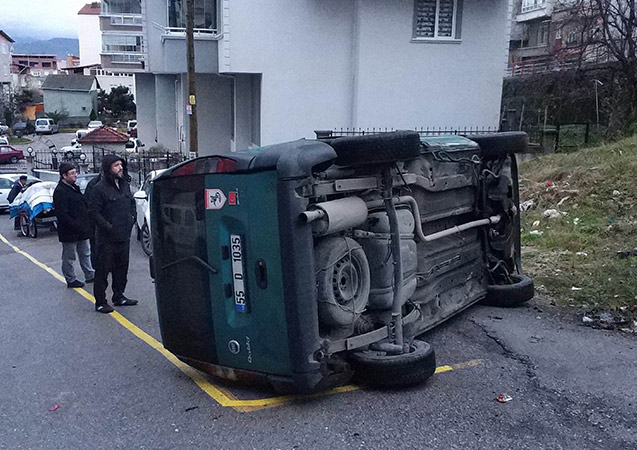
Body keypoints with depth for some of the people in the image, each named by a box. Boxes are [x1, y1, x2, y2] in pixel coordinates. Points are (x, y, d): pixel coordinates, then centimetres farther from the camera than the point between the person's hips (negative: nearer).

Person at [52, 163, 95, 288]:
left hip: (81, 230, 9)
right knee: (68, 258, 6)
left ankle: (90, 275, 28)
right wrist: (76, 225, -24)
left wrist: (86, 224, 13)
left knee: (85, 254, 18)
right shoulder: (60, 192, -19)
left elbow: (83, 206, 20)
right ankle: (71, 280, 16)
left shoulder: (74, 187, 12)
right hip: (69, 232, -9)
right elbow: (61, 214, -24)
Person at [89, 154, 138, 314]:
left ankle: (119, 296, 29)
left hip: (124, 235, 7)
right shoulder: (99, 188, -12)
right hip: (107, 239, -7)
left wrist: (132, 217, 8)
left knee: (122, 268, 16)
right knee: (103, 270, 0)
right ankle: (100, 302, 7)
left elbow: (132, 202, 22)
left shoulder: (124, 184, 11)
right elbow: (95, 212, -14)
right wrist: (108, 228, -18)